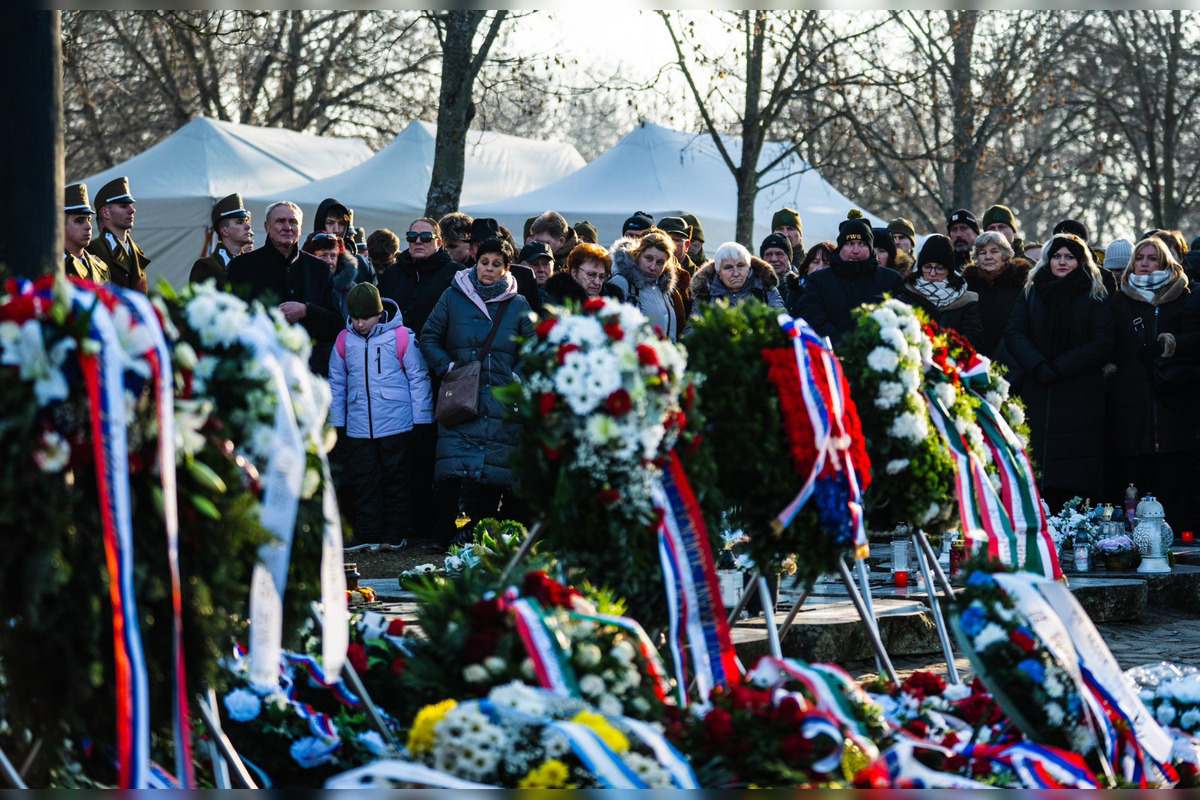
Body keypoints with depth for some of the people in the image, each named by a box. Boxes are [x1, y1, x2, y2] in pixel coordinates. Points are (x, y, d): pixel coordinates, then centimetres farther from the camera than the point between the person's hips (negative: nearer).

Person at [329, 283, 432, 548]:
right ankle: (367, 537, 10)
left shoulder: (401, 336, -5)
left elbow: (419, 379, 1)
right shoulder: (344, 340, 5)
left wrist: (422, 422, 1)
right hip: (357, 428, 3)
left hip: (396, 425, -3)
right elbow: (336, 384, 16)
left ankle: (396, 535, 11)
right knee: (364, 484, 4)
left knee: (396, 481, 4)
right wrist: (336, 424, 15)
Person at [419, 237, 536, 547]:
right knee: (452, 470, -12)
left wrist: (517, 379, 0)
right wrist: (446, 367, 0)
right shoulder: (453, 297, 9)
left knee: (497, 472, -6)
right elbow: (429, 337, 14)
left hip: (502, 402, 1)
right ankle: (446, 535, -10)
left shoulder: (518, 305, 11)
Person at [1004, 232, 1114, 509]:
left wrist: (1058, 368, -12)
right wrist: (1038, 366, -15)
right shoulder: (1030, 294, 14)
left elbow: (1102, 344, -3)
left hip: (1079, 400, -2)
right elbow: (1014, 334, 2)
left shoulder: (1094, 298, 7)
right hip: (1035, 398, 2)